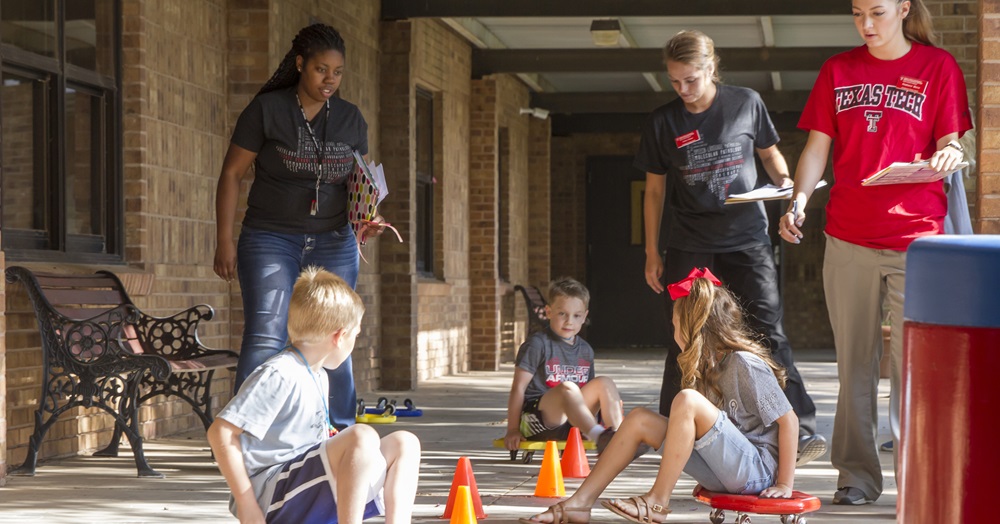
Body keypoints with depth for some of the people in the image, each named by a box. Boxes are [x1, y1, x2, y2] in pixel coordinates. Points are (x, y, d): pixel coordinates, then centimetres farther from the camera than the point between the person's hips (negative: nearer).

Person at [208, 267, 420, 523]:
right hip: (271, 498, -9)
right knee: (363, 436, -27)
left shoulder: (319, 377, 18)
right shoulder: (279, 375, -14)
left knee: (404, 443, 0)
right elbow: (220, 432, -20)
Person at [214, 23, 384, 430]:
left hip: (334, 244, 3)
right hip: (270, 240, -3)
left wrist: (367, 220, -5)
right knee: (265, 339, -12)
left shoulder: (350, 119, 7)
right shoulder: (267, 110, -4)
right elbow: (231, 173, -2)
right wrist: (224, 240, -7)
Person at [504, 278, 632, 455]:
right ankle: (600, 438, -45)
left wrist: (611, 402, 4)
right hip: (536, 420, -6)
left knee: (604, 383, -8)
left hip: (571, 424, 7)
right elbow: (519, 388, -8)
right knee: (568, 388, -32)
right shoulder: (537, 345, -5)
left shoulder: (585, 350, 15)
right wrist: (512, 430, -11)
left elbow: (588, 392, 22)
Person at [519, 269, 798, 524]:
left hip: (758, 469, -9)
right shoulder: (709, 366, 13)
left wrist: (785, 483, -13)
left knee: (687, 400, -28)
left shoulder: (745, 364, -15)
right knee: (639, 419, 3)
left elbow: (789, 420, -14)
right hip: (723, 472, 9)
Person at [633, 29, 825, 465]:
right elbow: (655, 191, 9)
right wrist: (652, 253, 8)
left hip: (746, 238, -1)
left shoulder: (746, 104, 1)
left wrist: (784, 180, -6)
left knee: (768, 331, -11)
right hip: (689, 245, 1)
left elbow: (769, 153, 15)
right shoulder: (663, 123, 3)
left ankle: (803, 430, -11)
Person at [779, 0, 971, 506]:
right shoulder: (838, 70, 11)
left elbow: (950, 144, 2)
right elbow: (817, 146, 9)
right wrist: (799, 200, -7)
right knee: (854, 363, 7)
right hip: (848, 237, 3)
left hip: (915, 235, -3)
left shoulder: (938, 66, 3)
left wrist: (947, 155, -22)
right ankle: (857, 476, 13)